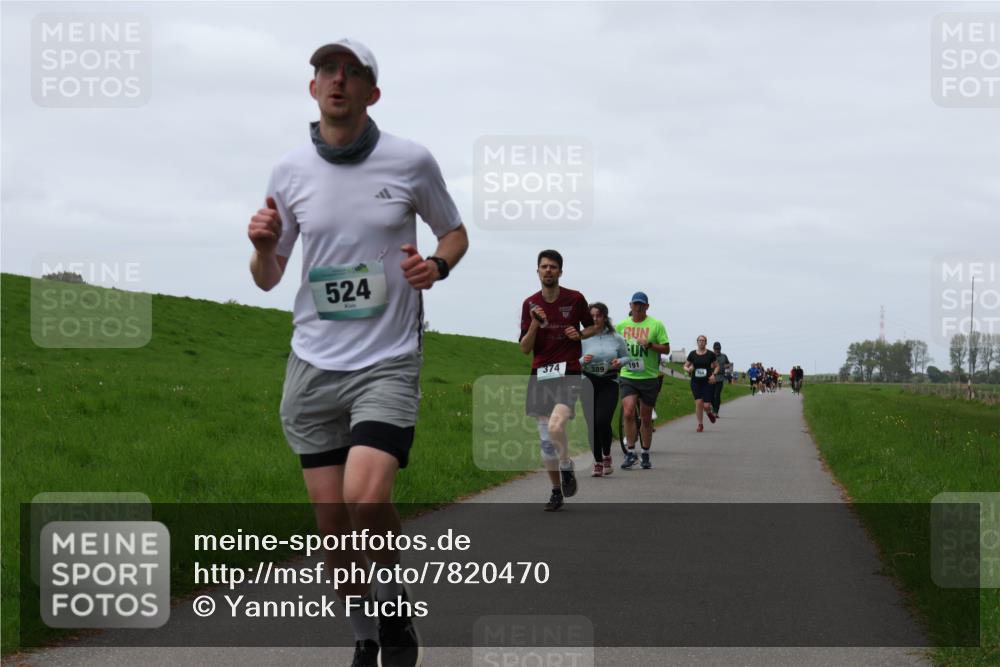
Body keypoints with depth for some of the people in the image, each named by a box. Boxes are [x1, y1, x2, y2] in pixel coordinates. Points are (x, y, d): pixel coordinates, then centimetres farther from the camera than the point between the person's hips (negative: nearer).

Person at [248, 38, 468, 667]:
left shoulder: (411, 161, -2)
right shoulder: (290, 171, 4)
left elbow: (455, 233, 14)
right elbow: (267, 278, 12)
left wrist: (436, 266, -8)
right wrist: (263, 246, -11)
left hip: (388, 362, -3)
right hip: (313, 366, 3)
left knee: (366, 498, -23)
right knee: (333, 524, 3)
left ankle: (398, 610, 3)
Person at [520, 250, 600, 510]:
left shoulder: (575, 299, 0)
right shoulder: (530, 304, 5)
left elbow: (593, 326, 15)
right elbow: (525, 348, 3)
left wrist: (580, 334, -7)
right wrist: (535, 323, -14)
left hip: (568, 374, -3)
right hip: (540, 374, 3)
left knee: (555, 426, -25)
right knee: (545, 438, 5)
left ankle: (567, 467, 3)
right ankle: (556, 492, 19)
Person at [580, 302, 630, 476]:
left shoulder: (616, 338, 3)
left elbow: (626, 357, 15)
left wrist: (619, 362, -7)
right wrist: (583, 361, -17)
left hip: (609, 383, -1)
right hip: (588, 383, 1)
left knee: (603, 421, -16)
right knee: (592, 425, 1)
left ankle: (607, 456, 9)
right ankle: (598, 462, 15)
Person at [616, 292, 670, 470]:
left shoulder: (656, 325, -1)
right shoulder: (622, 325, 7)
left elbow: (666, 349, -2)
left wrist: (649, 344, -17)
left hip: (649, 377, -1)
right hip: (628, 376, 1)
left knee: (646, 419, 8)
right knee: (628, 412, -18)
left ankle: (646, 455, 21)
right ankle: (630, 452, -8)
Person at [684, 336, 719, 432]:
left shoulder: (710, 354, 1)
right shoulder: (692, 354, 4)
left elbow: (717, 366, 10)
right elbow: (685, 366, 11)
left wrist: (714, 374, -9)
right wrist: (688, 369, -12)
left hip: (707, 382, -1)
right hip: (696, 382, 1)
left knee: (706, 405, -6)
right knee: (698, 402, -10)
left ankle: (709, 412, 32)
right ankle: (700, 424, 4)